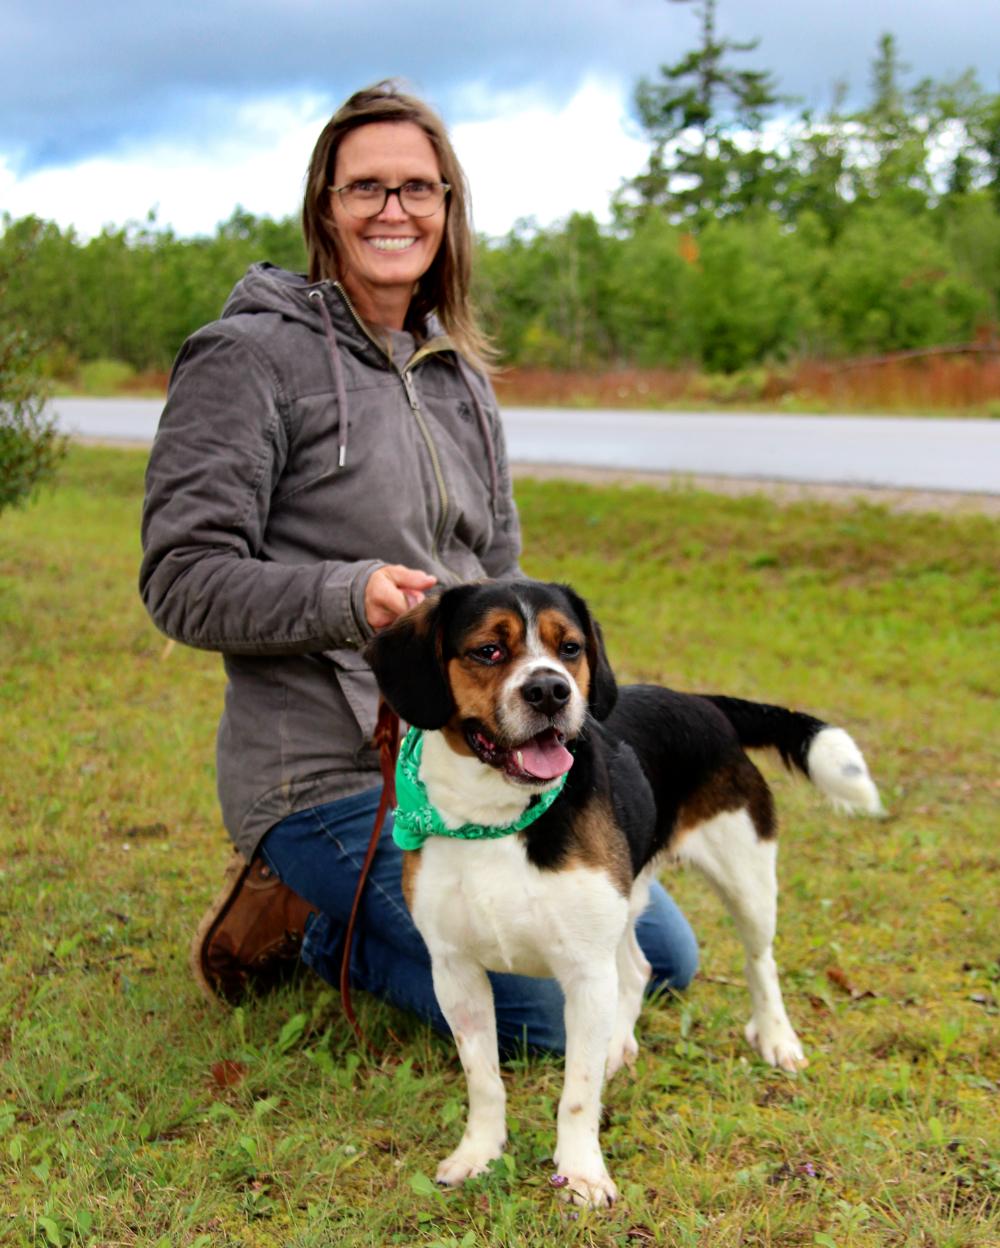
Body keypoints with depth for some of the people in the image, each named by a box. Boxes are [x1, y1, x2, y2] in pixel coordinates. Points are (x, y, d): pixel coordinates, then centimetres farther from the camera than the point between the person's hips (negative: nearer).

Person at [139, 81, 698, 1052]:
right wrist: (348, 597, -30)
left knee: (665, 957, 10)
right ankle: (308, 924, 5)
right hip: (330, 776, -8)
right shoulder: (251, 355, -10)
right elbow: (182, 579, -15)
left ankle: (338, 911, 16)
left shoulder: (459, 376, 13)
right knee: (549, 1012, -16)